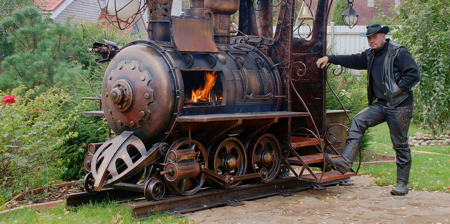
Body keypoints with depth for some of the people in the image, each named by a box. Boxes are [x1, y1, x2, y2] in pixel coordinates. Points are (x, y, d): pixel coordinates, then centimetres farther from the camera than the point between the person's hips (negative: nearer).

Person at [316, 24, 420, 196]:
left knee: (400, 144, 1)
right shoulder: (370, 55, 14)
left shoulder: (398, 52, -8)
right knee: (358, 122, -11)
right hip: (381, 104, 7)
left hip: (400, 106, -7)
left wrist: (397, 91, -15)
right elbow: (352, 60, 14)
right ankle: (345, 162, -17)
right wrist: (330, 58, 5)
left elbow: (414, 74, -12)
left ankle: (402, 184, 11)